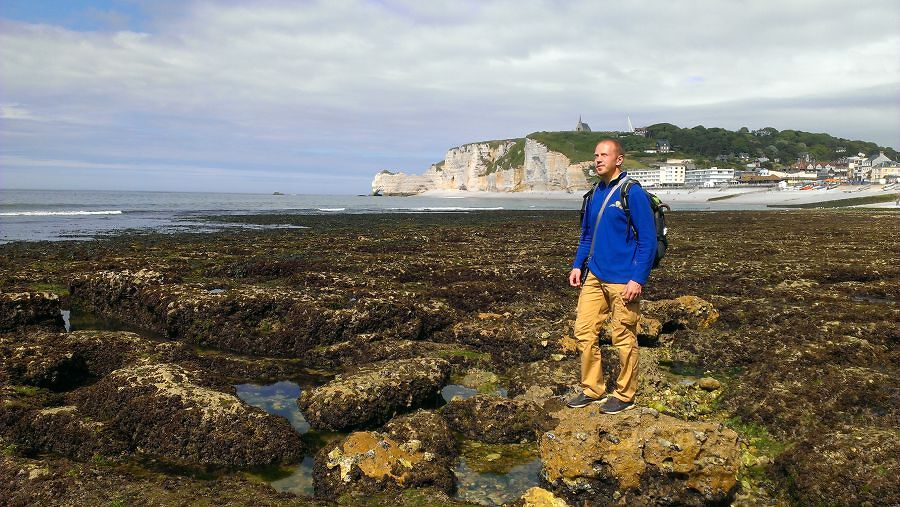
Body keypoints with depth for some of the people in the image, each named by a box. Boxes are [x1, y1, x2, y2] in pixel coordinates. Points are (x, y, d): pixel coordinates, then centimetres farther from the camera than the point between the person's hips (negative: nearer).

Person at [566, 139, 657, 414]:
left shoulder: (633, 193, -11)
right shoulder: (594, 194, 11)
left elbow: (648, 240, -13)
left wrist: (638, 279, -17)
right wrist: (577, 265, 12)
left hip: (623, 282, -7)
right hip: (594, 277, 7)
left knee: (624, 340, 5)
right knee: (584, 331, 8)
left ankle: (624, 396, 21)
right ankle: (592, 390, 23)